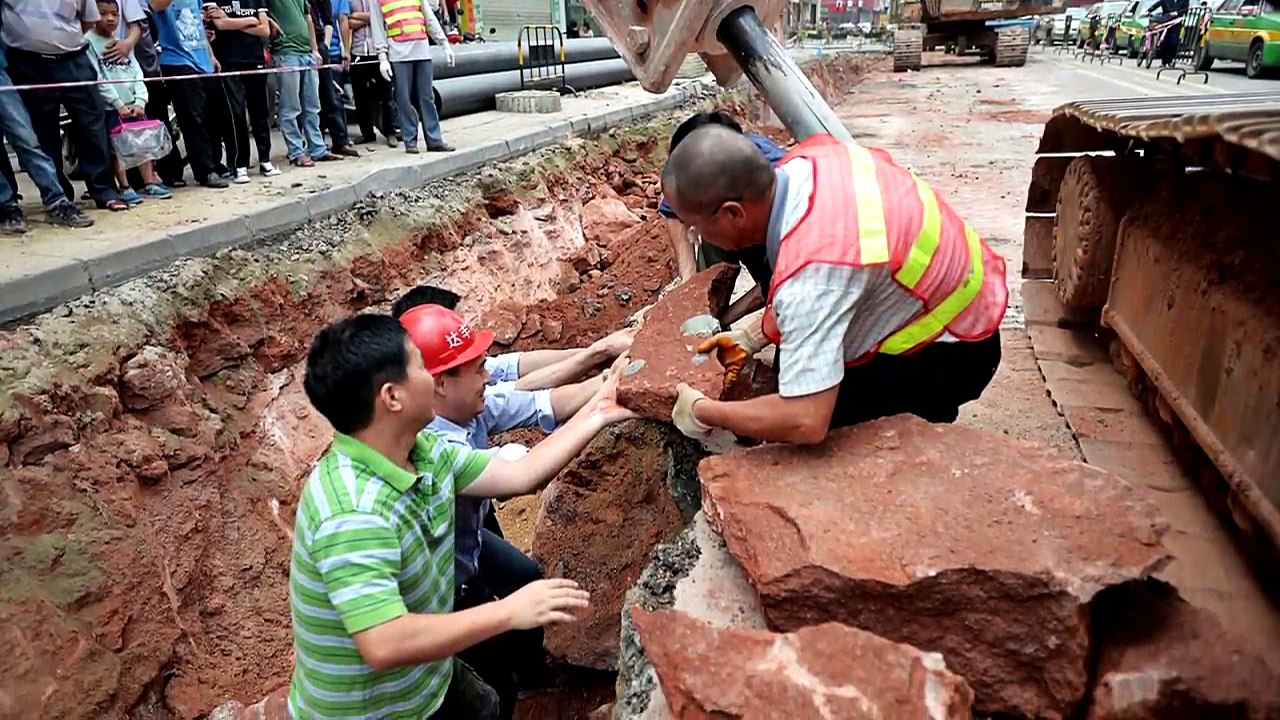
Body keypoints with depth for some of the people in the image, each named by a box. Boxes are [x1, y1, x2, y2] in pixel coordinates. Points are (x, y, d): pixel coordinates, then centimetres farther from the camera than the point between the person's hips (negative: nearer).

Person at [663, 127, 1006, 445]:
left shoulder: (813, 269, -39)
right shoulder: (810, 158, -13)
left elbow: (805, 423, -39)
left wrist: (704, 413, -24)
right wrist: (751, 335, 2)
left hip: (951, 353, -8)